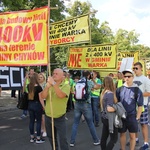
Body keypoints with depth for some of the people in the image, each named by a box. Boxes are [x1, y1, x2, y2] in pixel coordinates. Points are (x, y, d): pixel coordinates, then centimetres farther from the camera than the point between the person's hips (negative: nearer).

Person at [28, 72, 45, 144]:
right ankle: (38, 138, 10)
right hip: (37, 105, -6)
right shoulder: (38, 87, -17)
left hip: (30, 104, 6)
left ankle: (32, 138, 21)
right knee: (38, 121, 5)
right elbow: (41, 98, -16)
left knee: (32, 121, 13)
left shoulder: (29, 86, 0)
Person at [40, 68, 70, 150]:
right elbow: (43, 96, -13)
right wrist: (47, 86, -29)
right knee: (51, 137, 22)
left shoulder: (66, 86, -10)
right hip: (48, 117, 5)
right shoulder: (49, 85, 2)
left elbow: (61, 95, -30)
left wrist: (53, 83, -33)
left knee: (63, 139, -3)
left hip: (60, 118, -5)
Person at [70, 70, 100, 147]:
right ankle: (96, 140, 24)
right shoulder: (90, 82, -2)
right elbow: (96, 87, 18)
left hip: (77, 104, 3)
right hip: (86, 105, -3)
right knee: (90, 123, 10)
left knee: (75, 123, 9)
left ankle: (72, 142, 12)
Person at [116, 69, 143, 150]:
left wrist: (137, 118, -5)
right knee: (122, 134, 15)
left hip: (132, 117, -2)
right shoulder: (120, 89, 0)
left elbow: (140, 106, -3)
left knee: (132, 135, 9)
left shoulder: (137, 90, -7)